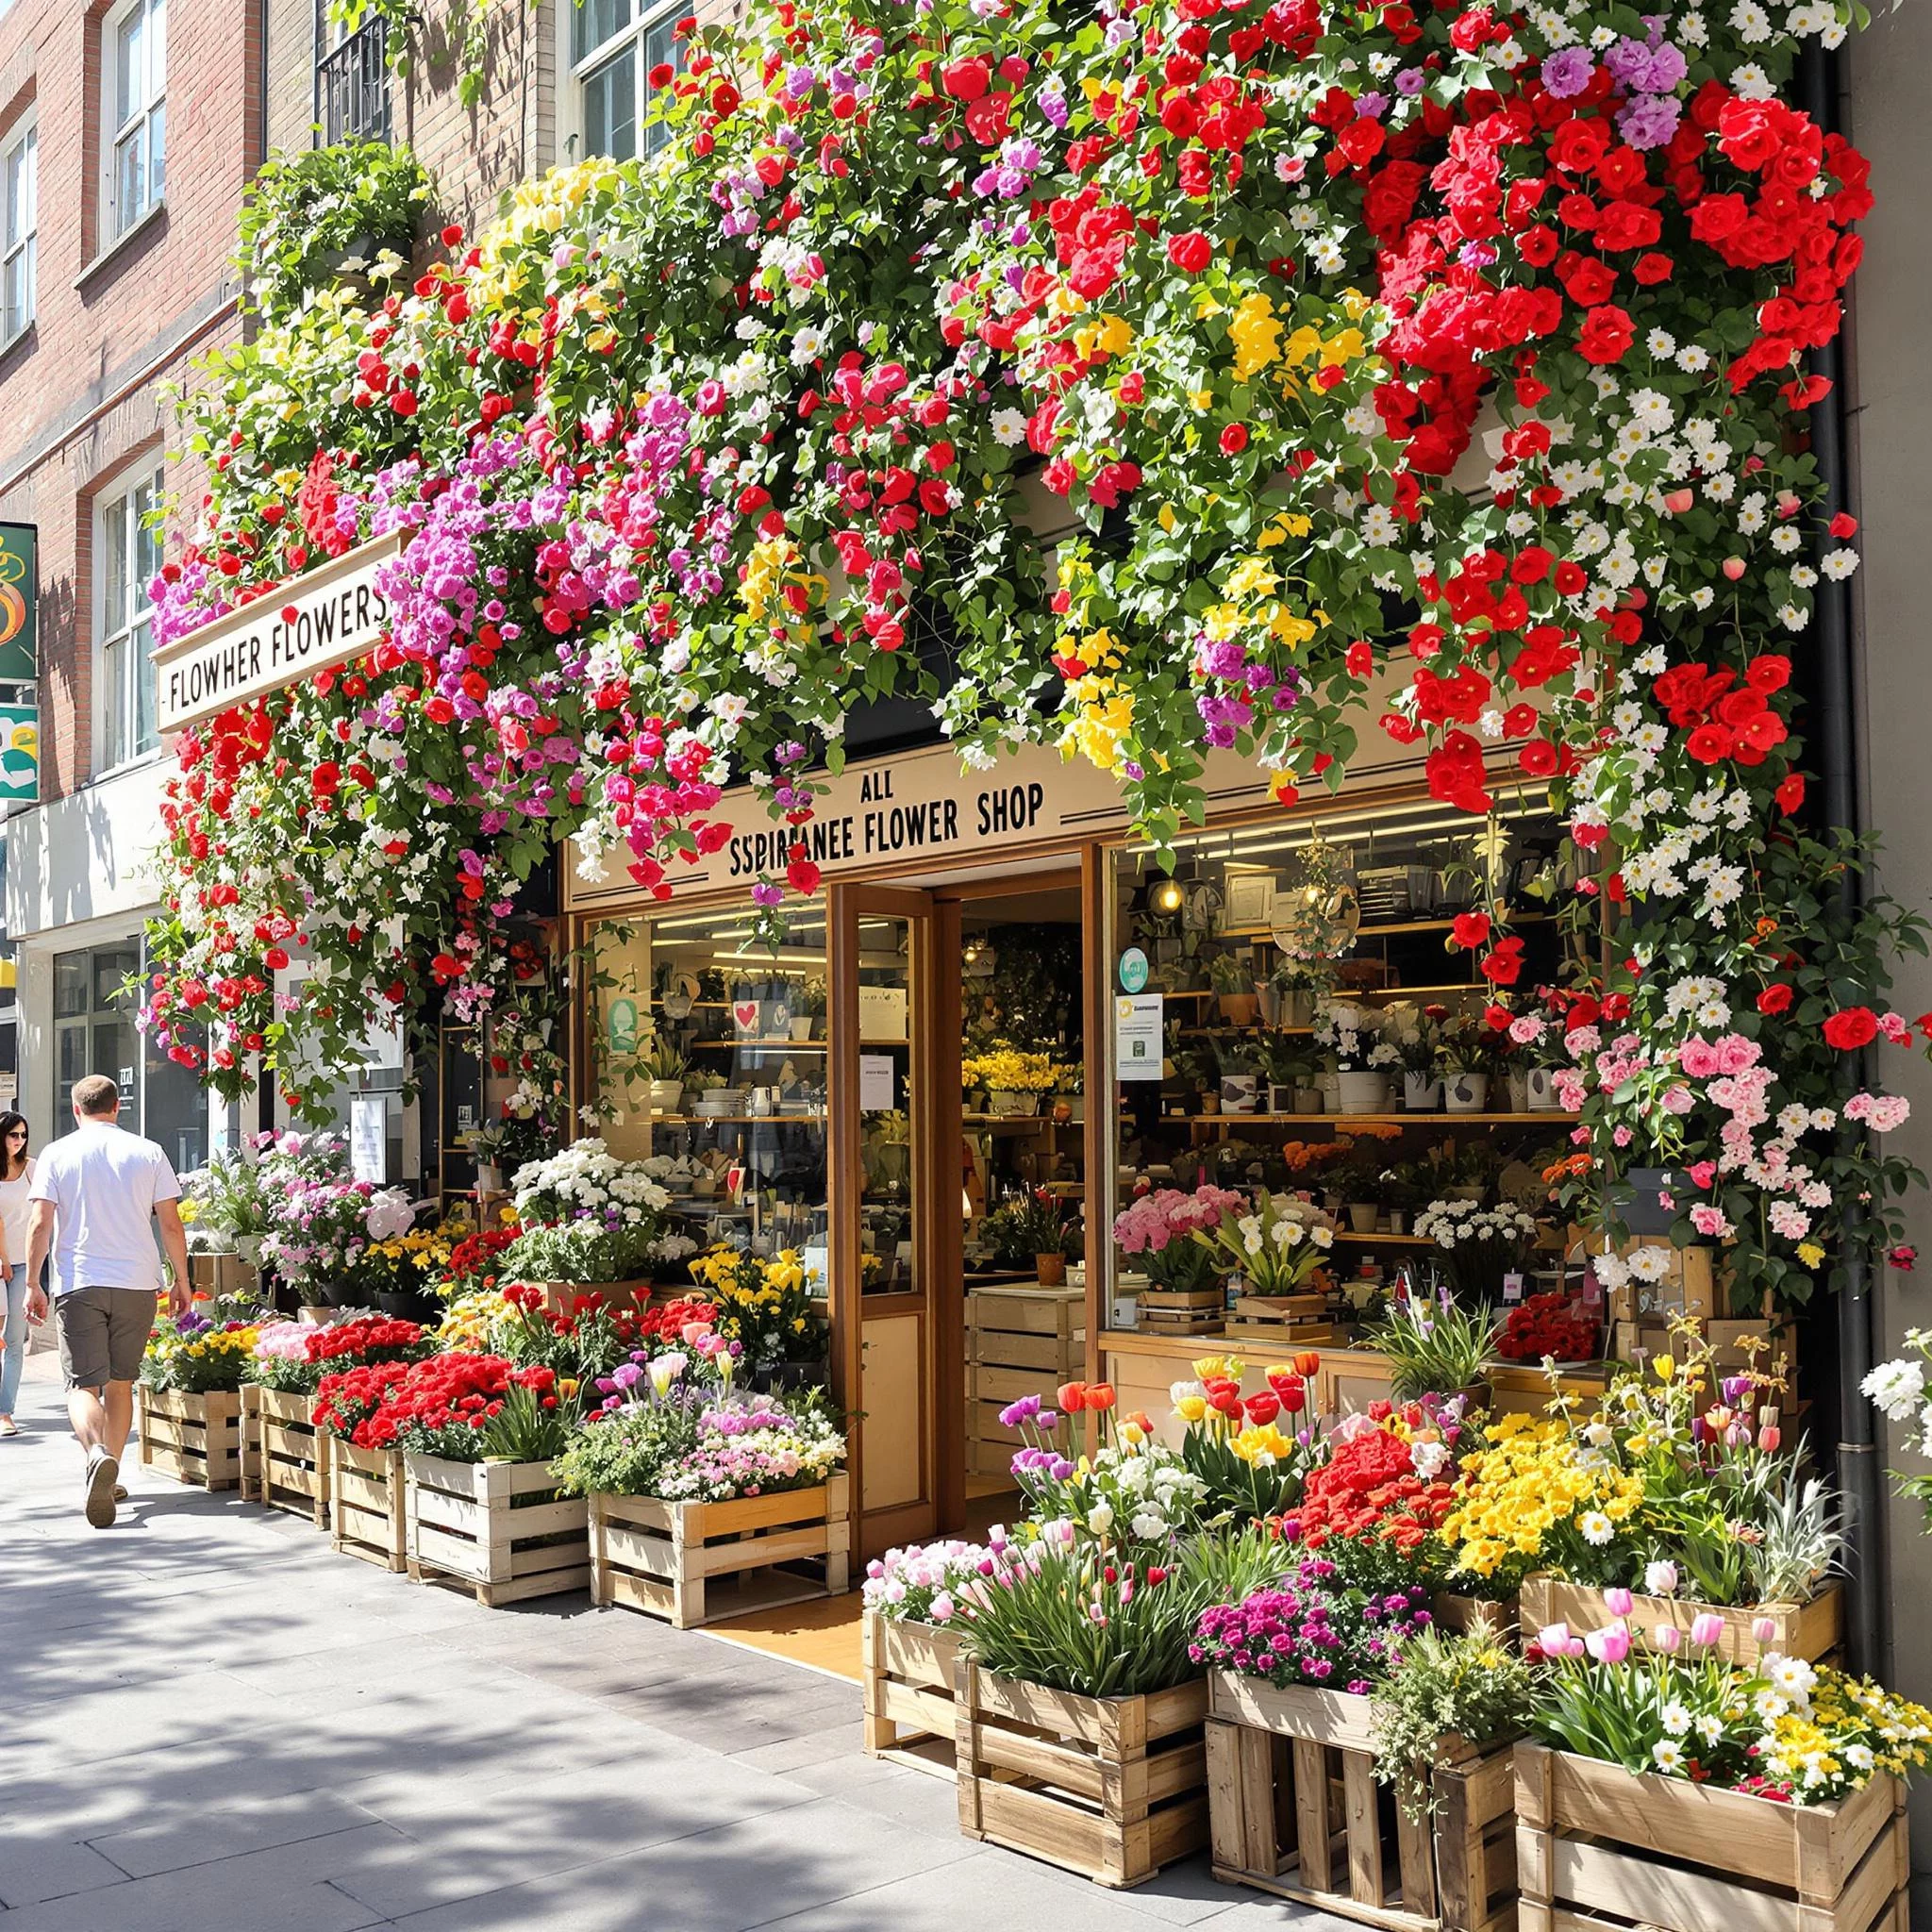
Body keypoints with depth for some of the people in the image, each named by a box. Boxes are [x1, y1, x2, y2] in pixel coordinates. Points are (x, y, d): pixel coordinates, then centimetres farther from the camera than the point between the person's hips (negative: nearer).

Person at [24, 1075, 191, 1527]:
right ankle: (109, 1480, 21)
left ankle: (97, 1454, -30)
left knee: (83, 1385, -2)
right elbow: (171, 1225, 3)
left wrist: (32, 1283, 2)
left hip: (78, 1284, -2)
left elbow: (40, 1224, -4)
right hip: (136, 1284, 2)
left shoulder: (57, 1155, 2)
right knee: (120, 1383, 14)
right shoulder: (148, 1153, 4)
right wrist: (181, 1280, 11)